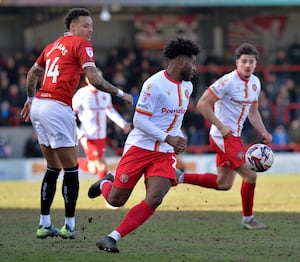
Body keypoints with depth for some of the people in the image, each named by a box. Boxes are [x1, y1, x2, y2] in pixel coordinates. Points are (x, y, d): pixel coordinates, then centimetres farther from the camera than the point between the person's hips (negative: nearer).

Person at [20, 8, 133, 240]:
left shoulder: (52, 46, 20)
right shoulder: (81, 44, -3)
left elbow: (33, 73, 32)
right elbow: (93, 79, -14)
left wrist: (30, 99, 45)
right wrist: (120, 94, -8)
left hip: (38, 106, 8)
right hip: (58, 109, -8)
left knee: (53, 168, 17)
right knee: (71, 169, 2)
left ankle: (44, 224, 16)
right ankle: (69, 226, 4)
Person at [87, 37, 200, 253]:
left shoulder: (187, 87, 10)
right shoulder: (155, 84, -16)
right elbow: (139, 121, -17)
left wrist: (179, 139, 12)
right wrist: (168, 138, -20)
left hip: (165, 154, 5)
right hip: (140, 147, -5)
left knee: (154, 200, -18)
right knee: (116, 200, 3)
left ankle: (112, 238, -10)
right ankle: (105, 184, 41)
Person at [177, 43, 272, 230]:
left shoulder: (255, 83, 8)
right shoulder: (228, 81, -18)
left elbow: (253, 111, 21)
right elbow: (202, 104, -17)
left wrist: (263, 133, 7)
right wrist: (221, 126, -20)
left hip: (234, 137, 9)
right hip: (224, 137, -9)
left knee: (223, 184, 14)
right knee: (250, 175, -10)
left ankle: (181, 177, 24)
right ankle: (248, 219, 6)